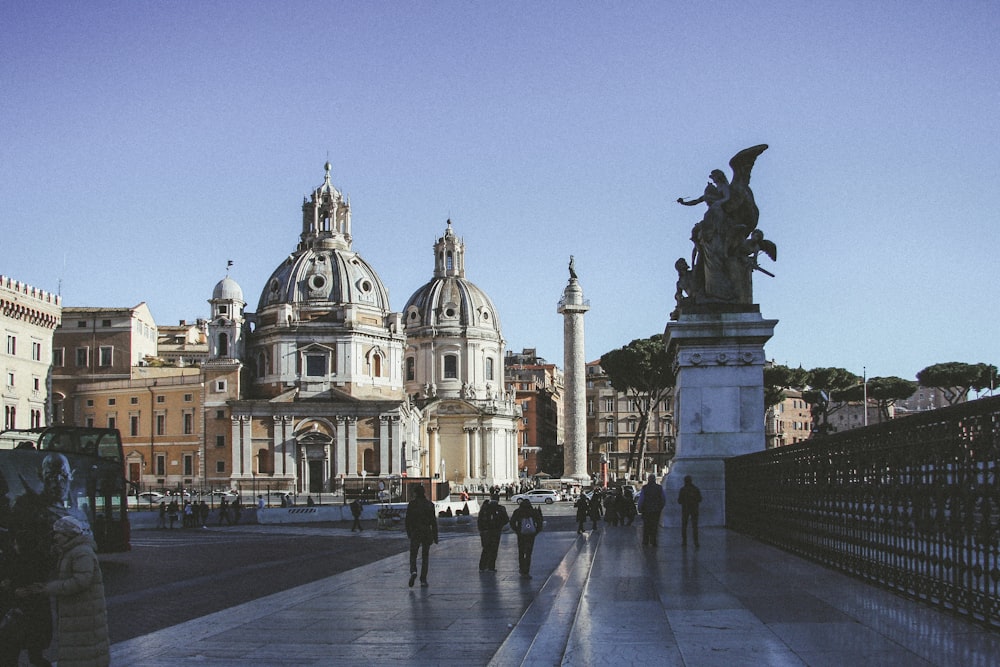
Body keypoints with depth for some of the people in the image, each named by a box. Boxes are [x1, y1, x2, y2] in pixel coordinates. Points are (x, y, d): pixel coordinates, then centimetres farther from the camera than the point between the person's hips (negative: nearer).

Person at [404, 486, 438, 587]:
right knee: (425, 557, 9)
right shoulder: (429, 504, 1)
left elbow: (408, 520, -2)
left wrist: (408, 533, 10)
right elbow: (434, 522, 0)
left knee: (413, 555, 6)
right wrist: (435, 536, 4)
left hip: (415, 533, -2)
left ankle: (413, 571, -22)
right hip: (427, 533, 2)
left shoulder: (412, 504, -4)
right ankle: (423, 580, 6)